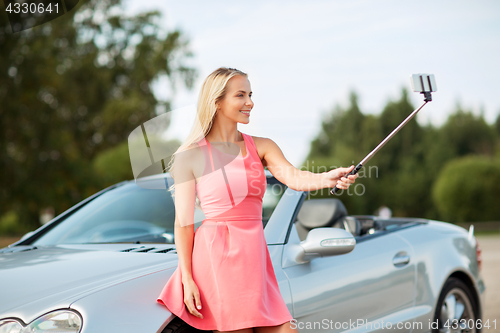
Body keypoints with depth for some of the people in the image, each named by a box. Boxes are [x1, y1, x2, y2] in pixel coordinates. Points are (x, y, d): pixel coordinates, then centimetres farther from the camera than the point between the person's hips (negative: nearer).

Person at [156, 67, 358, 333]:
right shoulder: (190, 156, 0)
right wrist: (187, 279, -9)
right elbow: (183, 224, -2)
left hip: (254, 258, 5)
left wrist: (328, 179, -30)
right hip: (217, 258, -5)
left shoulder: (261, 147, 11)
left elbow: (293, 177, -8)